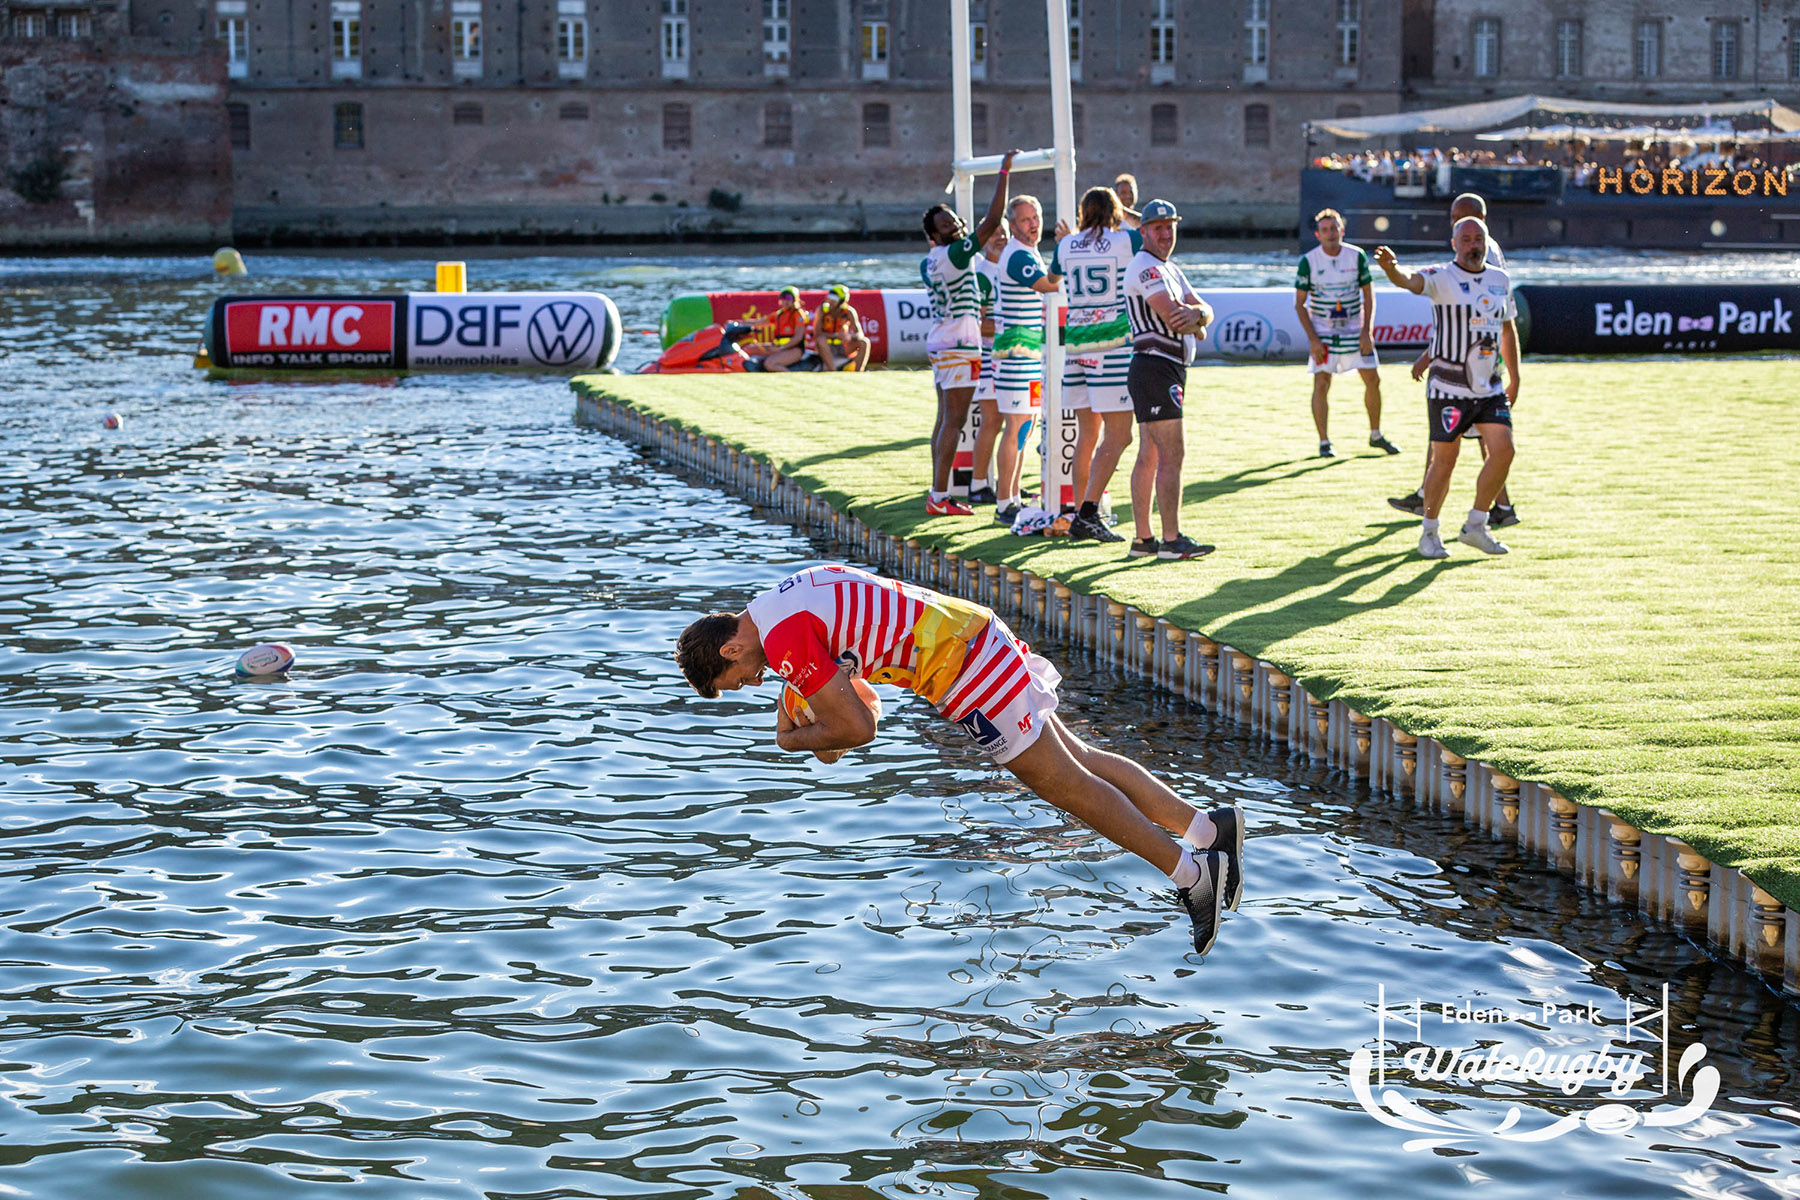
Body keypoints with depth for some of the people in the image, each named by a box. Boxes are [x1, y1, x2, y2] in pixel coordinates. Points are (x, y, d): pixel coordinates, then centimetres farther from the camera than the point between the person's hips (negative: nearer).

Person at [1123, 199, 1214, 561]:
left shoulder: (1171, 270, 21)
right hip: (1155, 366, -10)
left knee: (1149, 456, 11)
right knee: (1172, 454, -11)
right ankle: (1172, 541, -11)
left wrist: (1196, 314, -13)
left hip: (1169, 369, 10)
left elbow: (1206, 310, 11)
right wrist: (1197, 325, 0)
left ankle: (1143, 539, 14)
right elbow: (1171, 315, -21)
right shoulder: (1145, 267, -11)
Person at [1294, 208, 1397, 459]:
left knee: (1373, 380, 3)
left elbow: (1368, 295, 3)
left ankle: (1375, 436, 20)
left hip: (1354, 329, 2)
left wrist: (1366, 332, -6)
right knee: (1321, 384, -8)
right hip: (1322, 331, -2)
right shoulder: (1308, 261, -8)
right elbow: (1299, 304, -4)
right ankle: (1324, 442, 2)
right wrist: (1313, 339, -12)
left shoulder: (1357, 256, -3)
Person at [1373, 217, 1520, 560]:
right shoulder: (1442, 277, -8)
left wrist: (1514, 377, 20)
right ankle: (1429, 533, 16)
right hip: (1448, 388, -5)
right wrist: (1392, 268, -53)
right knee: (1444, 461, -2)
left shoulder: (1500, 280, 10)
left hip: (1490, 388, 5)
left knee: (1503, 450, -6)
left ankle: (1475, 526, 10)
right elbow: (1411, 282, -30)